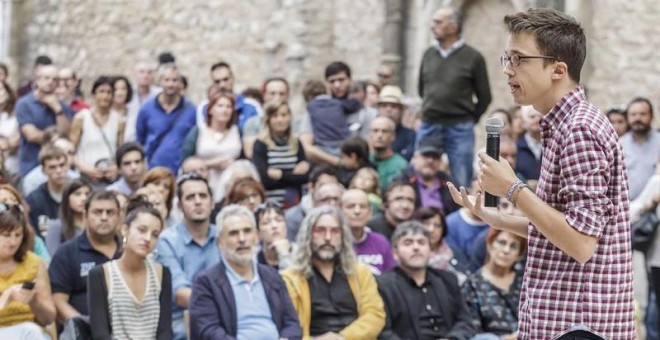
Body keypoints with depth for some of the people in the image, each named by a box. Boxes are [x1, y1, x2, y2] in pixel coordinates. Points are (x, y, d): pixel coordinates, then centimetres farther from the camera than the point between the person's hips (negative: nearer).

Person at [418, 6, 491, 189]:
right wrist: (432, 111, 12)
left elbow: (484, 97, 2)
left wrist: (469, 120, 3)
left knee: (461, 185, 1)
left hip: (459, 129, -4)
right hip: (428, 127, 4)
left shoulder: (473, 57, -3)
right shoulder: (429, 54, 8)